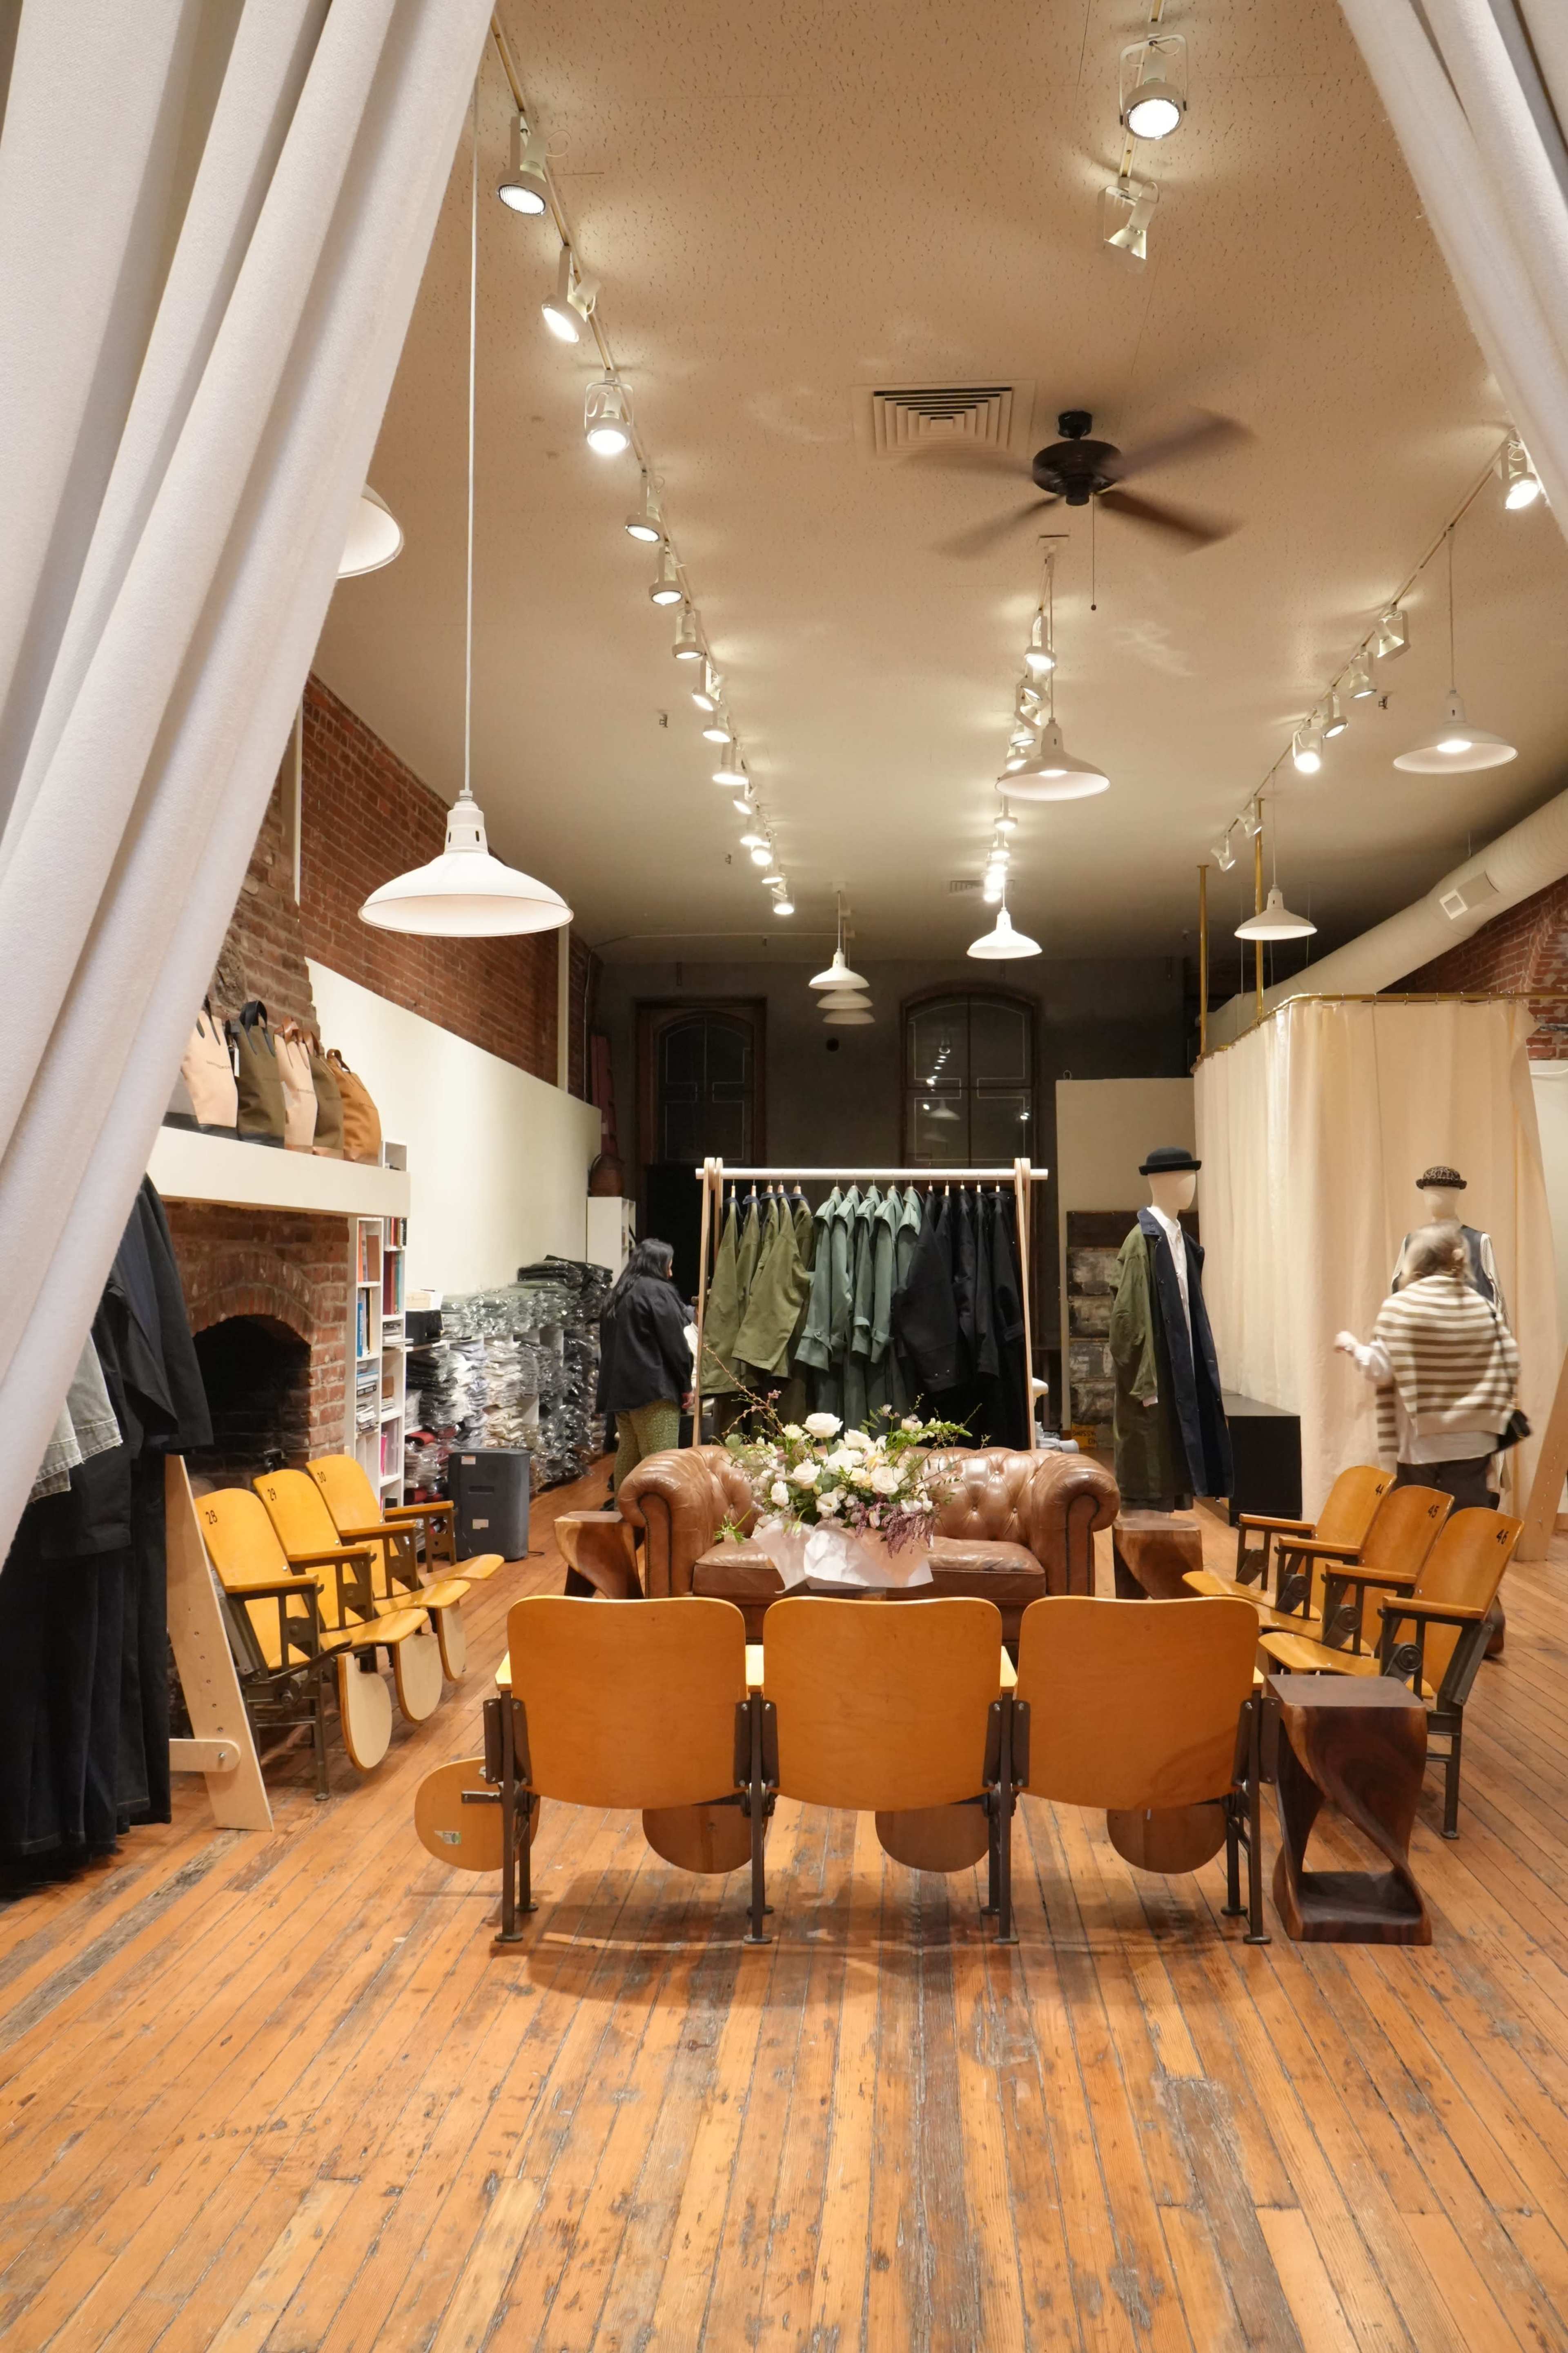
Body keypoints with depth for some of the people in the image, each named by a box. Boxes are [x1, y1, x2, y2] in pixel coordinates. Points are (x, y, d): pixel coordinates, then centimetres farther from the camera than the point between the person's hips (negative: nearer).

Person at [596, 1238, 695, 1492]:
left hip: (620, 1389, 8)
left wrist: (611, 1389, 18)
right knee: (660, 1462, -8)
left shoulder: (617, 1296, 18)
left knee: (628, 1457, 10)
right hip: (653, 1387, -8)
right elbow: (674, 1343, -10)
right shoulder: (659, 1291, -5)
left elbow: (608, 1345, 18)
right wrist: (686, 1385, -2)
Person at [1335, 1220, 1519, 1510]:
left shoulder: (1399, 1306, -10)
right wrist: (1490, 1412, 16)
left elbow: (1380, 1371, -11)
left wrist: (1353, 1346, 7)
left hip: (1418, 1444, -2)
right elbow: (1510, 1364, 1)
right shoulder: (1483, 1307, 1)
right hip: (1472, 1443, 3)